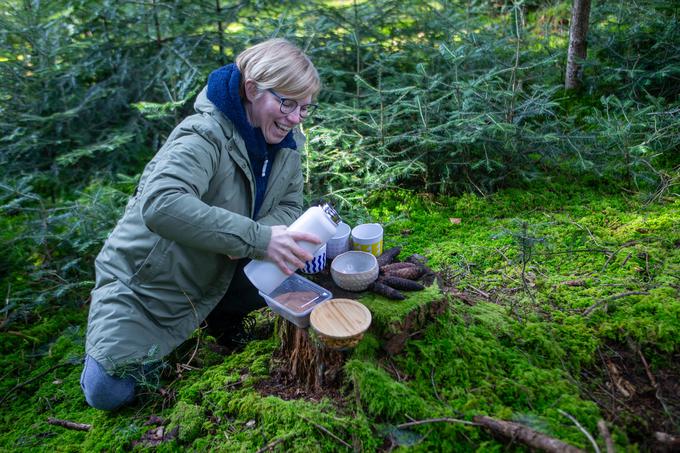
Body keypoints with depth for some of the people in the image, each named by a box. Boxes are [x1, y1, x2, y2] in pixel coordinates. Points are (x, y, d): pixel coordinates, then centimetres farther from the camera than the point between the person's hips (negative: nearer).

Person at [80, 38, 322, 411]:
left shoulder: (286, 141, -6)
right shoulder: (206, 135, -30)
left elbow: (288, 206, -2)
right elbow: (161, 205, -44)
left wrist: (255, 240, -25)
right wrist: (256, 238, -48)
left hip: (216, 277, 6)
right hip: (145, 279, -5)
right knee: (107, 392, -8)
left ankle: (218, 317, 13)